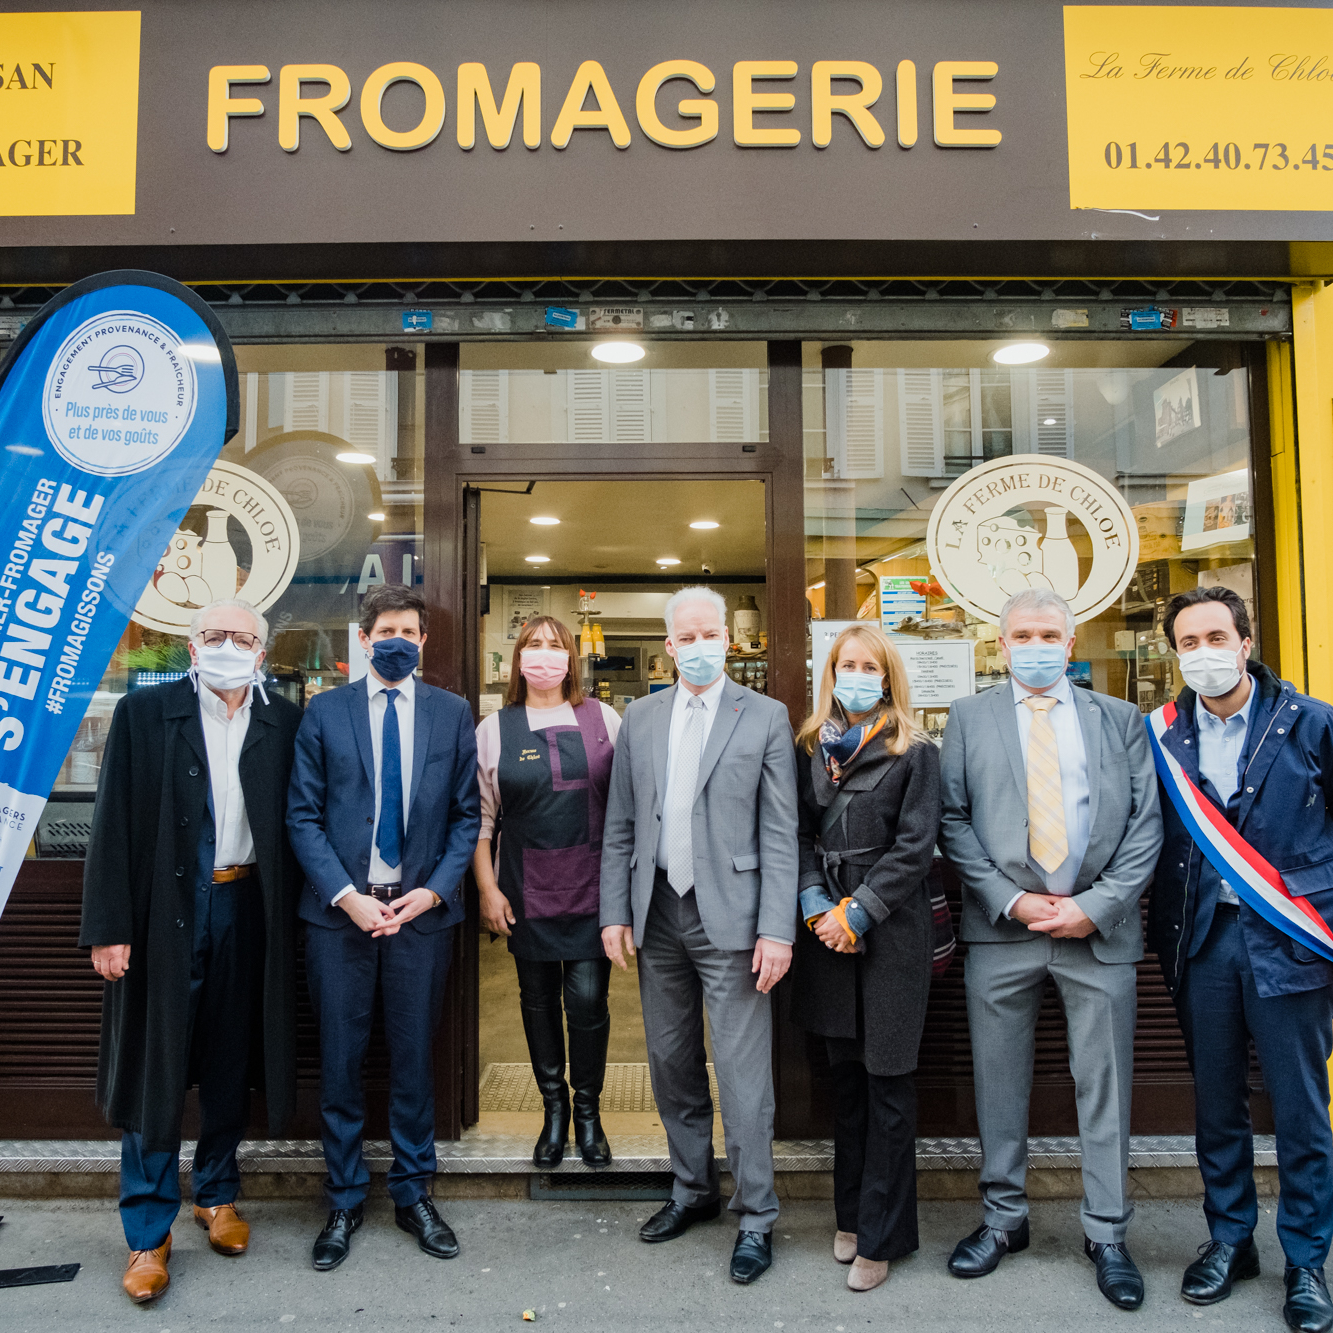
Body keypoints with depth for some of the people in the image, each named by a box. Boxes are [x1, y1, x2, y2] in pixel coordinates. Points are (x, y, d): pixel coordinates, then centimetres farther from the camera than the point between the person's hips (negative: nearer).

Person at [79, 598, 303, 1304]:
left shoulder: (284, 722, 2)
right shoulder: (143, 713, -2)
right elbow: (113, 823, -4)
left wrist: (289, 917, -2)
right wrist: (108, 926, -9)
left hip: (245, 908, 2)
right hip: (165, 909, -2)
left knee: (231, 1064, 15)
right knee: (154, 1069, 6)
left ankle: (217, 1193, 35)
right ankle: (148, 1232, 22)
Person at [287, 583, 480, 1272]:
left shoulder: (452, 713, 4)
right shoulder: (324, 711, 2)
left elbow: (466, 814, 4)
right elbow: (303, 814, 0)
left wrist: (433, 890, -8)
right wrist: (346, 895, -11)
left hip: (422, 907, 1)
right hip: (340, 908, 0)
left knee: (414, 1056, 10)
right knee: (339, 1059, 9)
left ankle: (413, 1195, 28)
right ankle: (345, 1200, 28)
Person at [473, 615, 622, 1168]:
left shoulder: (603, 719, 3)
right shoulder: (494, 729, 3)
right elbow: (478, 816, 4)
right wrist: (487, 888, -2)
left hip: (592, 886, -1)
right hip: (527, 890, 1)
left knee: (587, 999, -1)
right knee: (538, 999, 12)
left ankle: (588, 1111, 22)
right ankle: (554, 1107, 32)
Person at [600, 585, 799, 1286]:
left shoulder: (765, 717, -3)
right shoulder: (639, 718, 8)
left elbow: (780, 834, -6)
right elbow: (619, 826, 9)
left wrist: (777, 930, -12)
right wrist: (615, 912, 3)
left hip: (729, 918, -4)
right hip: (657, 917, 4)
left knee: (743, 1074, 2)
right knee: (671, 1066, 17)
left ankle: (755, 1217, 20)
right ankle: (693, 1189, 36)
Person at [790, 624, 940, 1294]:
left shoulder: (914, 754, -4)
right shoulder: (811, 748, 8)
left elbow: (914, 848, -9)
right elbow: (800, 833, 7)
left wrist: (857, 912, -14)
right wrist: (815, 903, -7)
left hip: (892, 930, -4)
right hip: (828, 929, 4)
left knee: (887, 1082, 4)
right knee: (845, 1075, 15)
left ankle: (881, 1236, 18)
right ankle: (851, 1214, 31)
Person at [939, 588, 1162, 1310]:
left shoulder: (1121, 720, 8)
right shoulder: (968, 718, 6)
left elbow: (1145, 825, 2)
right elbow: (954, 822, 0)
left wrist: (1095, 906, -8)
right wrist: (1009, 900, -9)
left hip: (1099, 927, 0)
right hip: (1002, 928, 0)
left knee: (1105, 1087, 9)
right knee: (1000, 1085, 10)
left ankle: (1107, 1235, 26)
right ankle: (1003, 1218, 28)